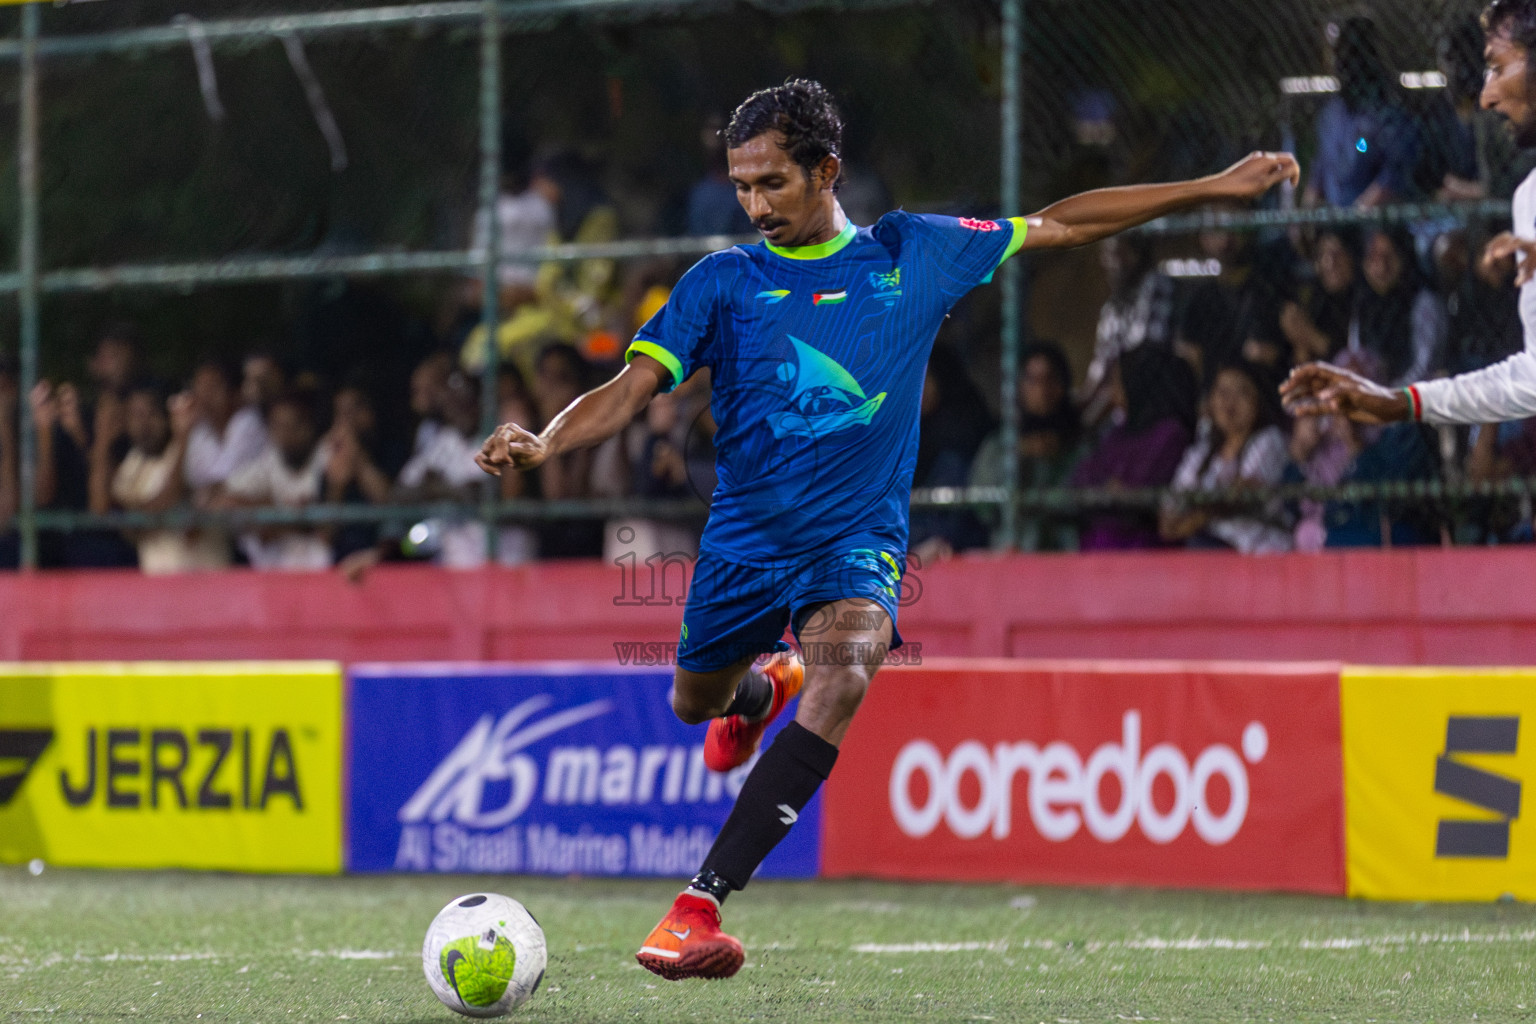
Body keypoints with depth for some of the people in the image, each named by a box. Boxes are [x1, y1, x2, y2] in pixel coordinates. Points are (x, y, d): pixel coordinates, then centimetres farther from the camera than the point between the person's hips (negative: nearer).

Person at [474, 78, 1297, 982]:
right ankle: (761, 688, 59)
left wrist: (1215, 188, 11)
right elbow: (633, 390, -9)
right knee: (696, 703, 17)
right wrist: (545, 444, -29)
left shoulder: (912, 254, 2)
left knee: (844, 672, -31)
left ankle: (700, 905, -36)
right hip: (745, 536, 2)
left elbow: (1059, 226, 11)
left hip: (858, 537, -2)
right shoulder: (722, 282, -1)